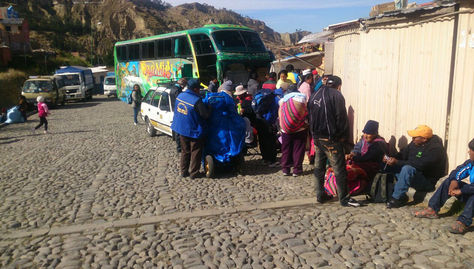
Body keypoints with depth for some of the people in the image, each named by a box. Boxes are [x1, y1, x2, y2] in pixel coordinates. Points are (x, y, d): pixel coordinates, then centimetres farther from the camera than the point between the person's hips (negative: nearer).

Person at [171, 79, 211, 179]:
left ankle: (184, 171, 25)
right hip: (194, 131, -7)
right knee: (195, 152, 9)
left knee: (185, 151, 19)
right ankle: (194, 173, 15)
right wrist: (209, 108, -1)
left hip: (182, 129, 7)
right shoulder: (196, 100, -25)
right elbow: (206, 114, -20)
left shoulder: (180, 96, -1)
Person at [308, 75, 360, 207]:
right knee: (339, 169, -1)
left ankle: (320, 195, 20)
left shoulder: (315, 96, 12)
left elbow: (310, 116, 14)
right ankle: (344, 198, 4)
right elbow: (342, 118, -12)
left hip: (317, 137, 7)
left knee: (319, 167, 14)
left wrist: (314, 133, 15)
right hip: (331, 139, -7)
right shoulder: (336, 95, -9)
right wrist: (343, 135, -2)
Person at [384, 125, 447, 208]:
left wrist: (397, 162, -30)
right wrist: (392, 159, -12)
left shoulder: (435, 148, -22)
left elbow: (419, 165, -31)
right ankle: (402, 196, -6)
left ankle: (396, 198, -23)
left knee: (407, 169, -35)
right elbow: (403, 154, 10)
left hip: (428, 182, -9)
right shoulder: (415, 143, 3)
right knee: (391, 166, -3)